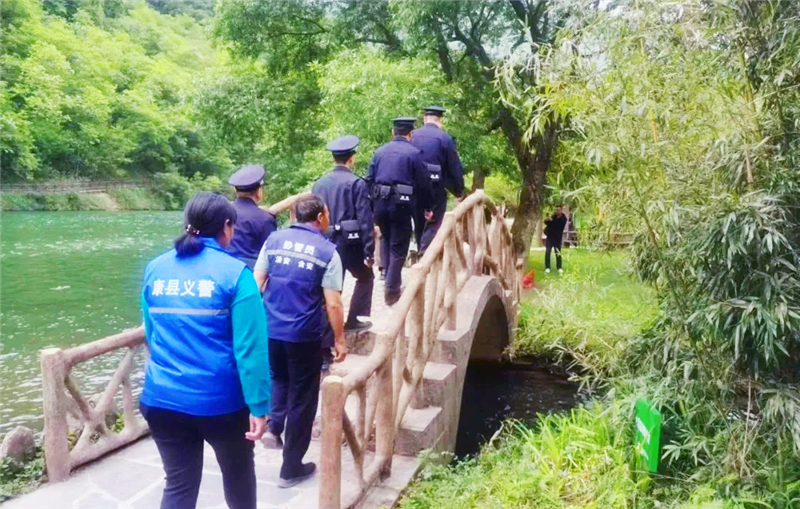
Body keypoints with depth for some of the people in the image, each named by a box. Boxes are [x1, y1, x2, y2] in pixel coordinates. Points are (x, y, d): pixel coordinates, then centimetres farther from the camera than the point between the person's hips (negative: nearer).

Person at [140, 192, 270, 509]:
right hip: (221, 400, -4)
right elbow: (250, 347, -17)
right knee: (238, 472, 21)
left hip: (163, 399, 4)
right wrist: (258, 406, -13)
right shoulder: (234, 273, -12)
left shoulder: (155, 270, 4)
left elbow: (151, 335, 15)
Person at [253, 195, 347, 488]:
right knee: (301, 399, 10)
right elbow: (333, 304, -10)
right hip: (305, 335, -4)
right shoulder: (327, 251, -7)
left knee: (279, 380, 32)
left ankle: (274, 425, 12)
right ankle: (291, 469, 19)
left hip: (270, 329, 4)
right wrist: (340, 339, 0)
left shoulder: (274, 240, 3)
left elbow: (256, 284, 3)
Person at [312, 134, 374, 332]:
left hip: (326, 243, 4)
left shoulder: (319, 184, 6)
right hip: (350, 243, -4)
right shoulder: (357, 183, -10)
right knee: (365, 277, 19)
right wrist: (369, 251, -8)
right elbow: (365, 220, -12)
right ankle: (353, 319, 17)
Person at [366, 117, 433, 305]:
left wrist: (372, 205, 13)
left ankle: (390, 280, 27)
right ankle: (392, 291, 6)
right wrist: (427, 208, 7)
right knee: (398, 247, 4)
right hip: (401, 204, -4)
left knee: (386, 240, 24)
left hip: (380, 203, 4)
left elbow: (369, 179, 8)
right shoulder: (413, 153, -3)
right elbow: (424, 183, -4)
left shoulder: (379, 151, 10)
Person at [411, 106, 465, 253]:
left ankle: (420, 254, 24)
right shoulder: (445, 138, -6)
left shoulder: (412, 136, 5)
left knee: (419, 224, 16)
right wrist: (459, 191, 8)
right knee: (433, 225, -2)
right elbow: (455, 168, -3)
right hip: (436, 188, -4)